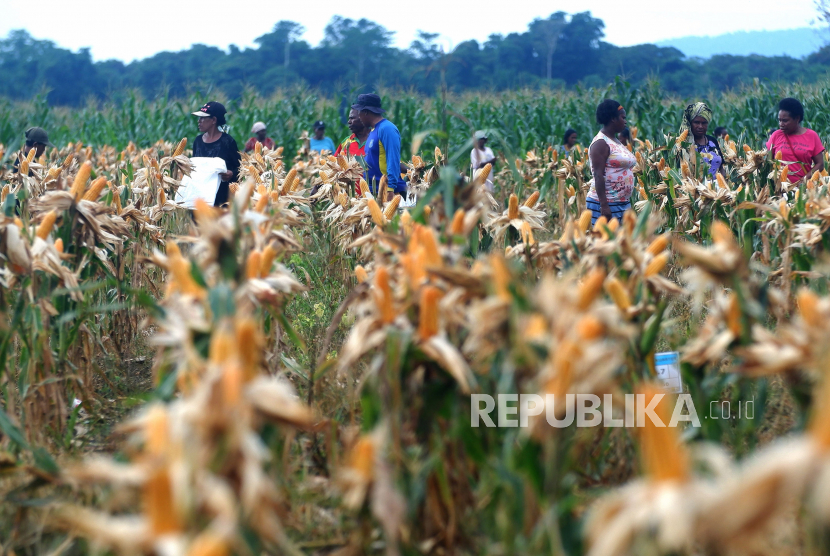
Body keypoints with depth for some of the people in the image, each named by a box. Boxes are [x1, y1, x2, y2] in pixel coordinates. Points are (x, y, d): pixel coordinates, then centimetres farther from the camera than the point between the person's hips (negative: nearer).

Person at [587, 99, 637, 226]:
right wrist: (603, 205, -25)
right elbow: (598, 175, -18)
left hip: (623, 203, 9)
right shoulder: (601, 143, -11)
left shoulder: (616, 142, 17)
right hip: (606, 204, -9)